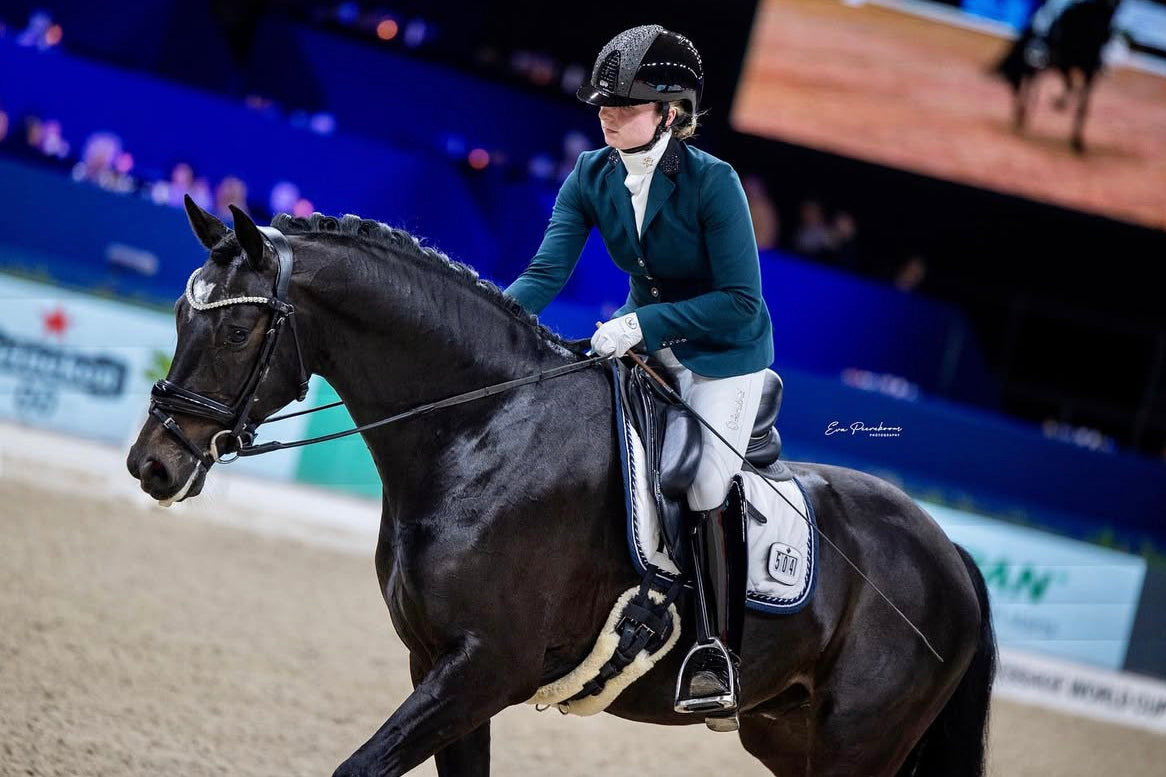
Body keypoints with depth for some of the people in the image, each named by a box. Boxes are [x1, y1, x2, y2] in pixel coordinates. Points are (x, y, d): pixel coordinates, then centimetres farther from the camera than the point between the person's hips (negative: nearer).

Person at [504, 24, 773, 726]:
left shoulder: (712, 182, -23)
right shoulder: (591, 178, -8)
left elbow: (740, 303, -24)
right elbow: (547, 273, -13)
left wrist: (643, 322, -33)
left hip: (725, 352, -6)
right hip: (643, 341, 6)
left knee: (705, 484, -20)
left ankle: (719, 648, -9)